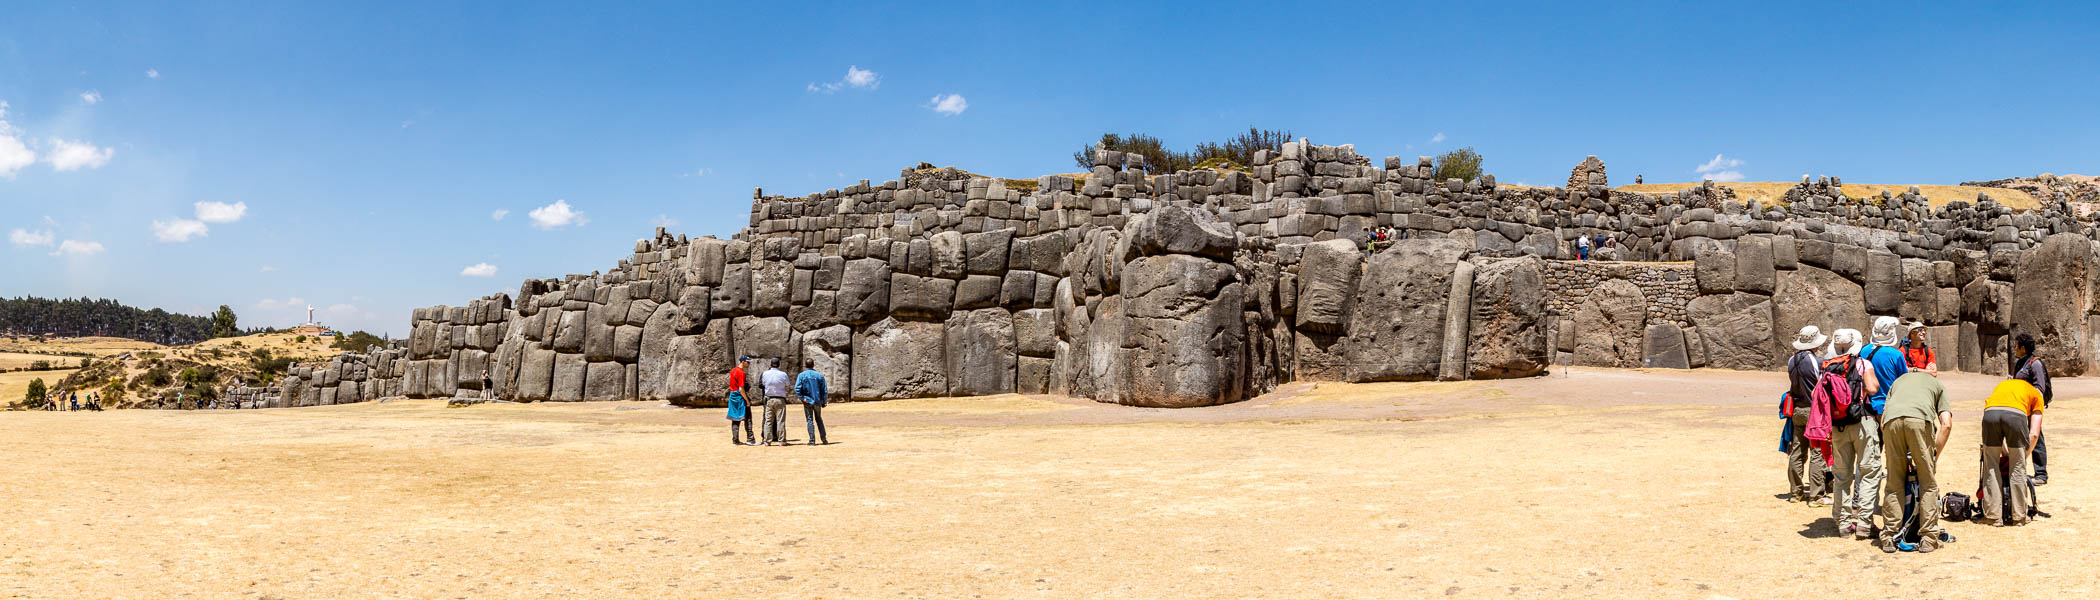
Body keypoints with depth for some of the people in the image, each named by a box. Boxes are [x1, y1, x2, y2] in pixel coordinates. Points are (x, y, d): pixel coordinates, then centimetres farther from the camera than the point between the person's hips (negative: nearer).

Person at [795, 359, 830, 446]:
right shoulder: (819, 375, 2)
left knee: (809, 420, 2)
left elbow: (797, 389, -16)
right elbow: (824, 390, 3)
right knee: (819, 419, 17)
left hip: (807, 401, -2)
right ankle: (823, 438, 14)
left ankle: (812, 440, -1)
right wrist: (824, 402, 9)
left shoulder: (801, 375, -5)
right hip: (817, 401, 2)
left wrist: (802, 398, -10)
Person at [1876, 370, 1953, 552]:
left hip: (1891, 420, 2)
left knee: (1893, 484, 12)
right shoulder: (1937, 383, 33)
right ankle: (1928, 538, 10)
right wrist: (1935, 456, 23)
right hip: (1920, 419, -2)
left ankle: (1889, 538, 12)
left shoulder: (1898, 380, 39)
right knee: (1928, 483, 10)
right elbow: (1946, 424, 18)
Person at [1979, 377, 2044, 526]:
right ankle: (2019, 517, 20)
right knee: (2018, 468, 13)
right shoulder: (2036, 395, 30)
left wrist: (2004, 449, 35)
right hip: (2016, 414, -2)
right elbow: (2034, 434, 19)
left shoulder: (2002, 384, 41)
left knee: (1991, 467, 14)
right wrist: (2024, 456, 29)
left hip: (1990, 413, 2)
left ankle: (1993, 516, 15)